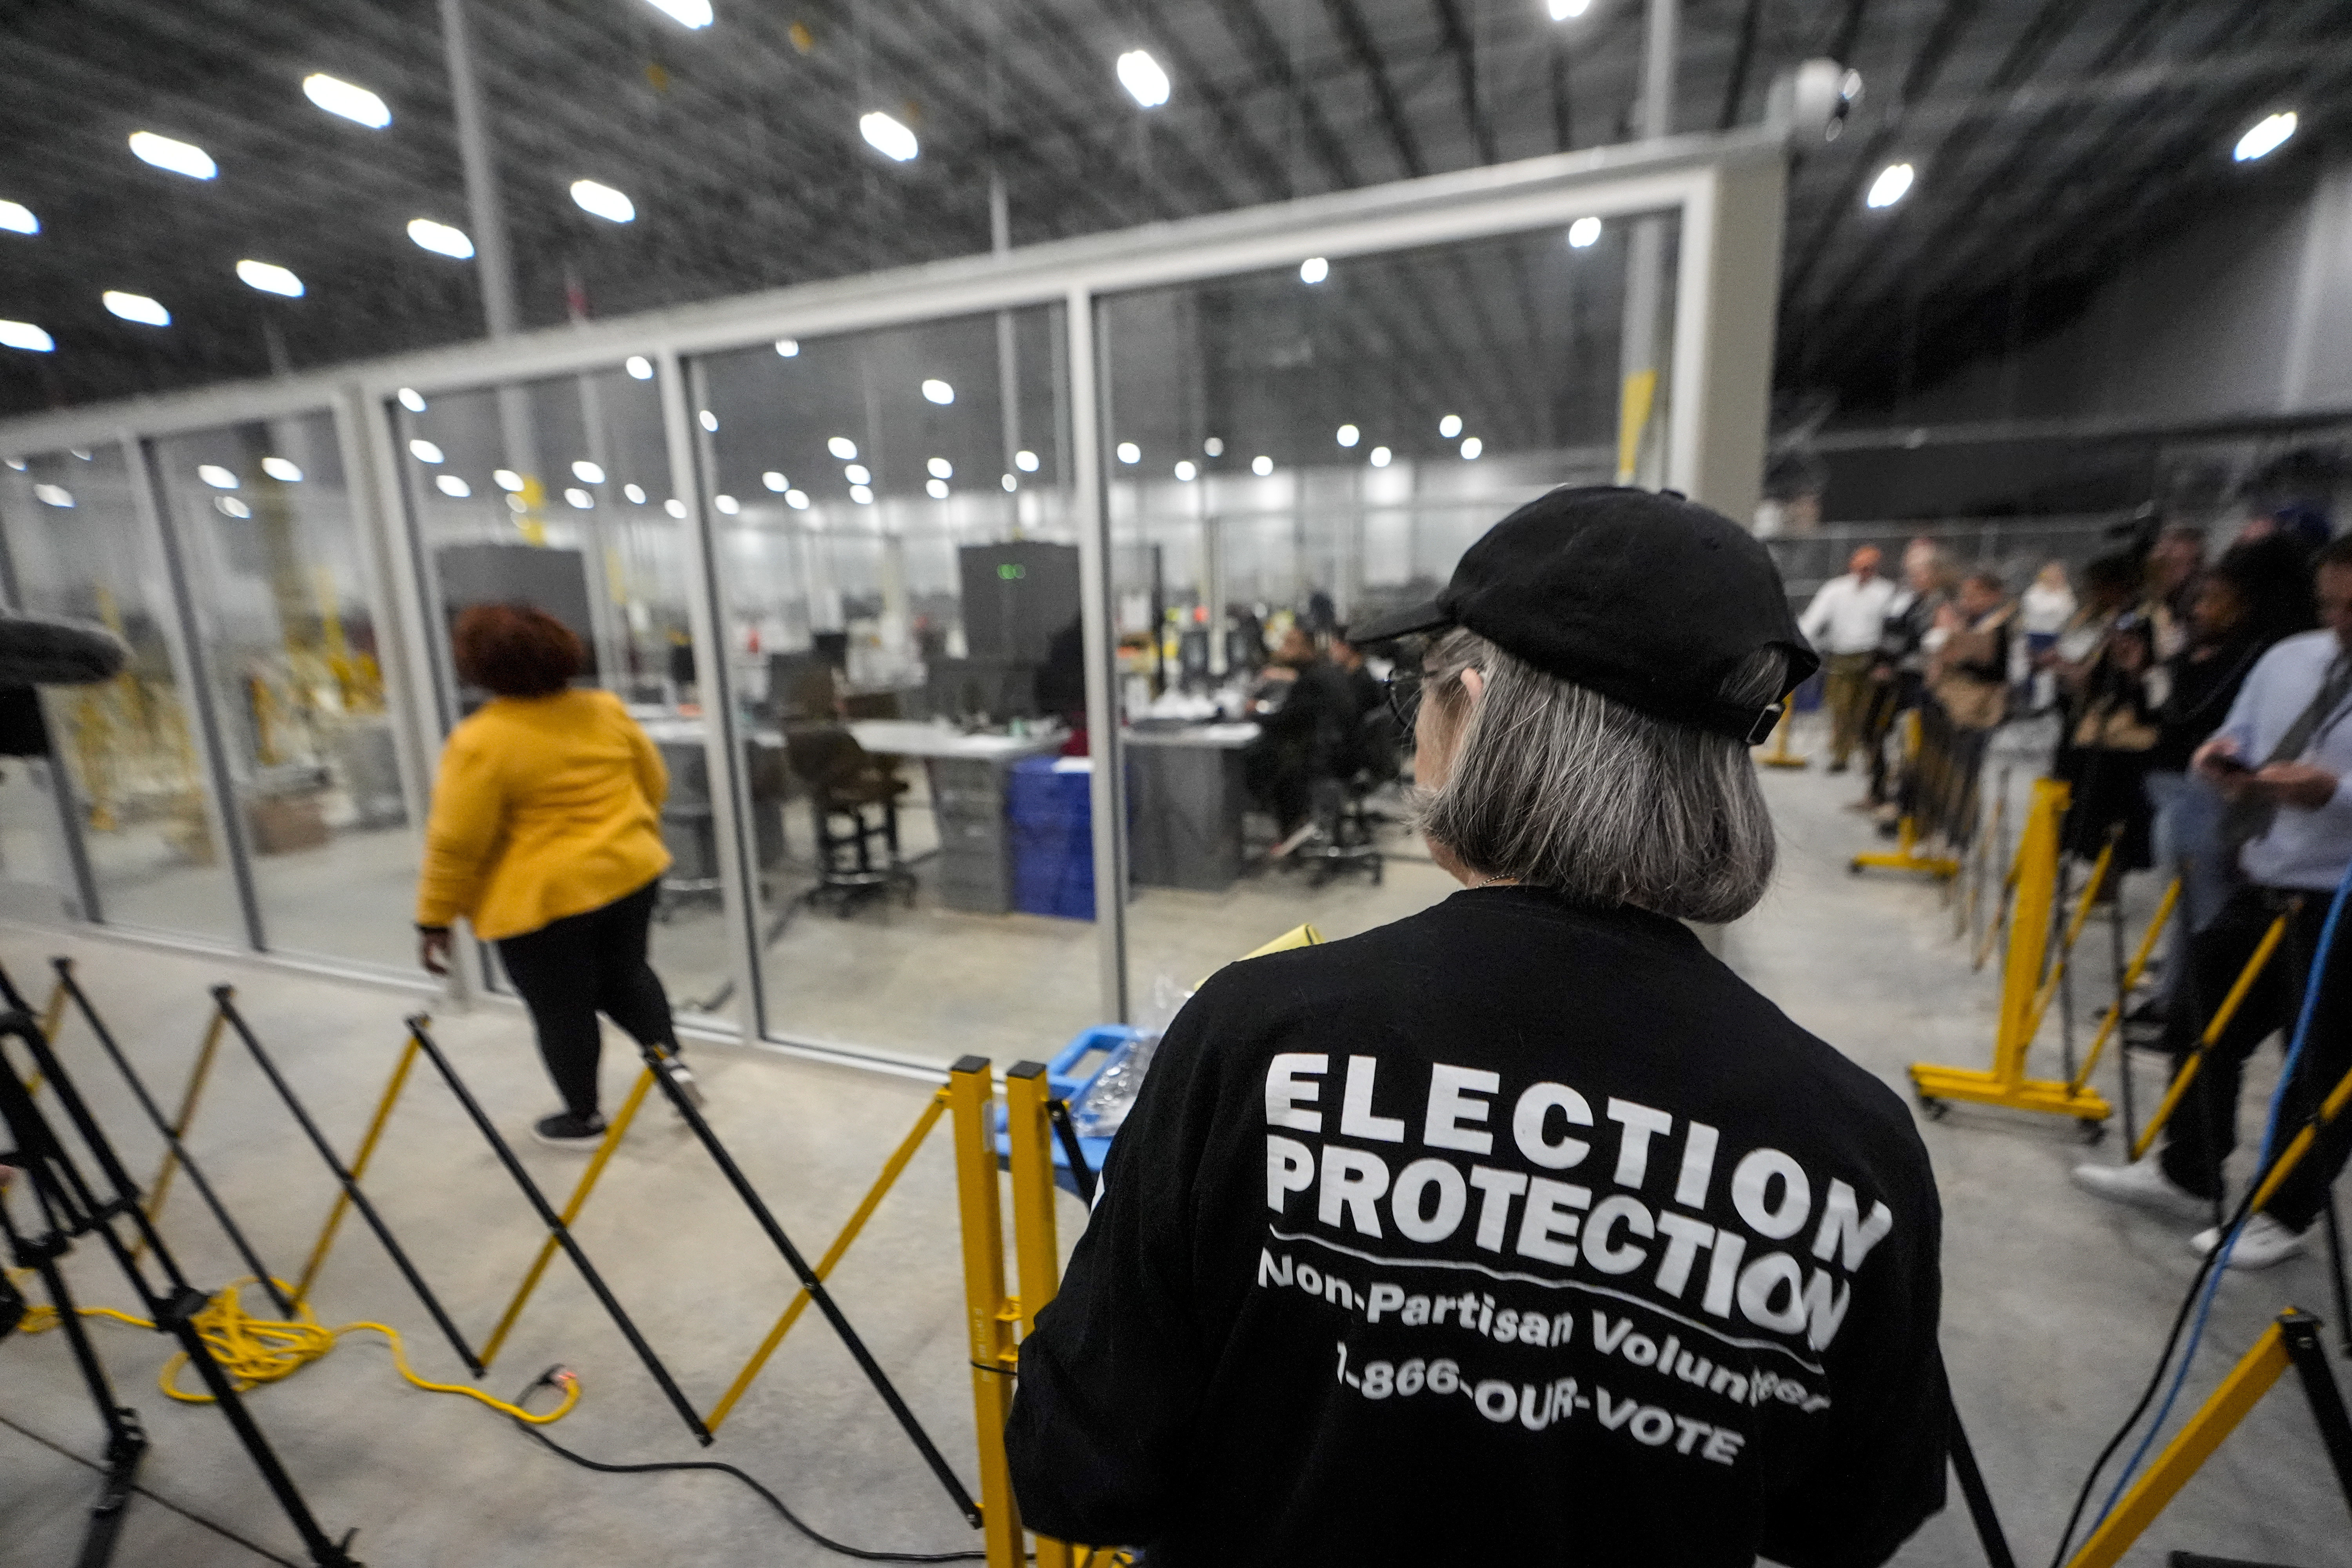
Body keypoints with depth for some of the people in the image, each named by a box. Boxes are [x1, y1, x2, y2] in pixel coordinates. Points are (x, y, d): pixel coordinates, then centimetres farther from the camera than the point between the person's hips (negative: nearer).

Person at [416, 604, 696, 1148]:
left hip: (542, 897, -5)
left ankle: (584, 1119, 25)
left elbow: (456, 842, -14)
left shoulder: (480, 741, -17)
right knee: (625, 973, 24)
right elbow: (655, 785, 9)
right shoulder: (607, 710, -1)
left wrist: (435, 918, -2)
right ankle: (671, 1058, 14)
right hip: (631, 871, 5)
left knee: (562, 1010, 10)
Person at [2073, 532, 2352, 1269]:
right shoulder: (2287, 659, 6)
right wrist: (2223, 757, -8)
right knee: (2203, 1032, 15)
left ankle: (2286, 1215, 26)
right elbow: (2239, 740, 13)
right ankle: (2187, 1175, 33)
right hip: (2259, 887, 6)